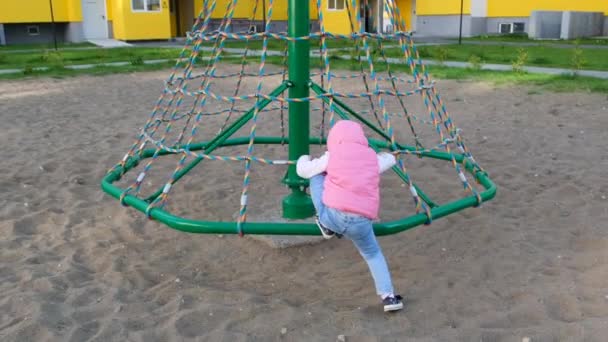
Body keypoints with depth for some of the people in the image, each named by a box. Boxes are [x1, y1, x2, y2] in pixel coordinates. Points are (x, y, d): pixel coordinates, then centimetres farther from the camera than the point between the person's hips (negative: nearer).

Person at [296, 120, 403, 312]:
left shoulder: (331, 156, 10)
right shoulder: (373, 158, 17)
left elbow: (302, 171, 20)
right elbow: (390, 159, 39)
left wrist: (304, 158, 42)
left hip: (333, 215, -2)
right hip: (361, 221, 2)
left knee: (316, 176, 20)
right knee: (373, 254, 28)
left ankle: (327, 227, 20)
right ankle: (388, 296, 14)